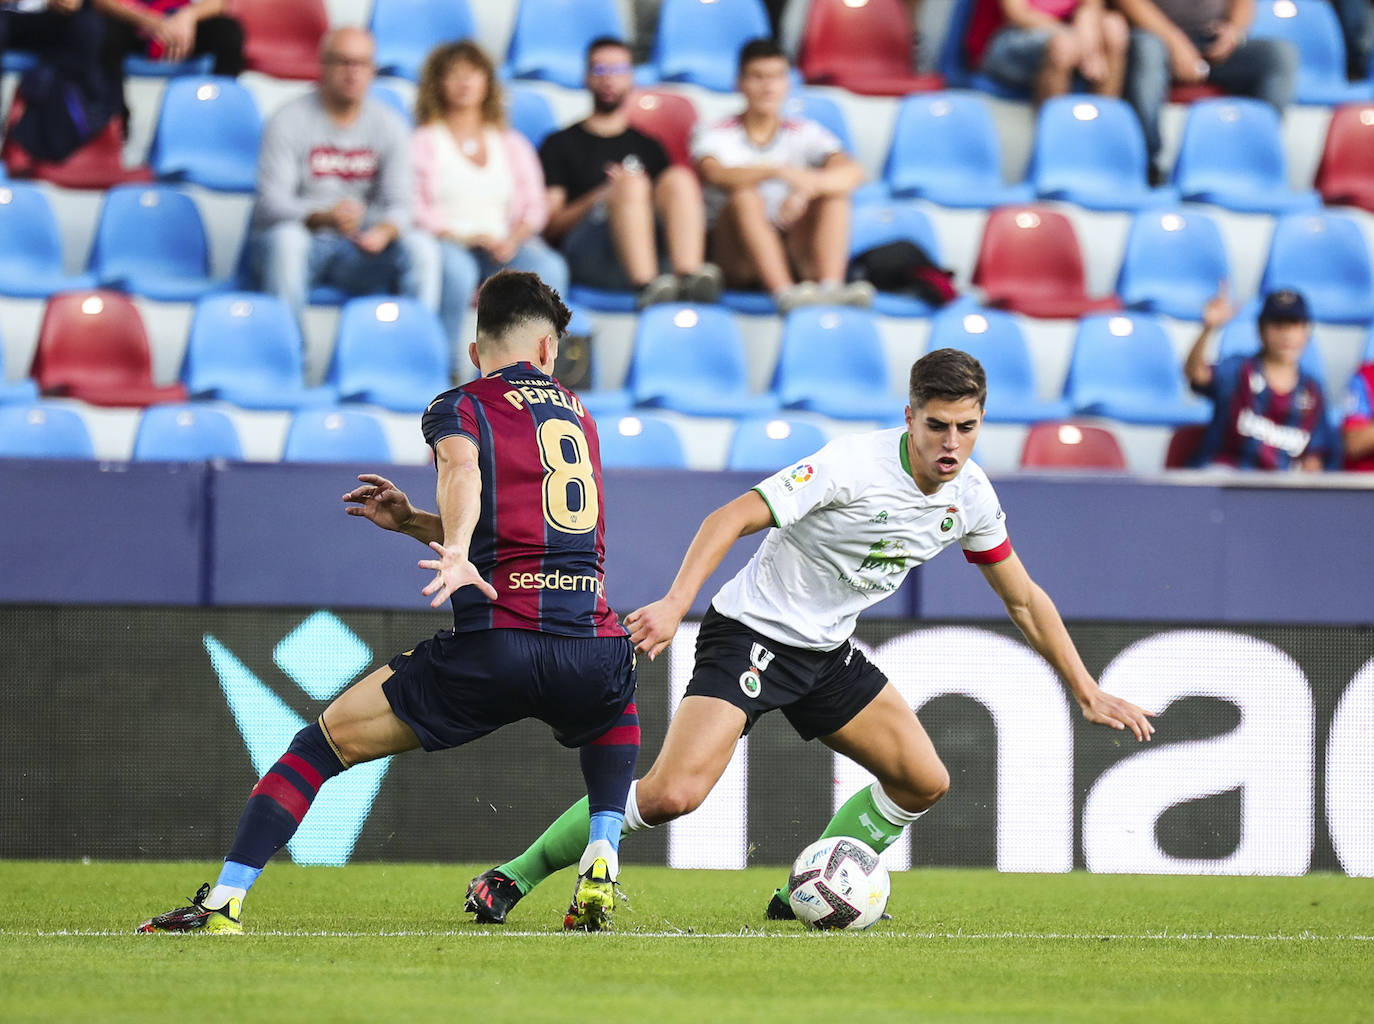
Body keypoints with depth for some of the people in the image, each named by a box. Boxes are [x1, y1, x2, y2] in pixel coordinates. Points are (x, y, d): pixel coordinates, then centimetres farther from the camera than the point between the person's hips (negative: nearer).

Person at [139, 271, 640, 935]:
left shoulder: (460, 407, 9)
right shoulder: (579, 417, 26)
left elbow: (463, 470, -16)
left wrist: (456, 551, -33)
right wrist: (412, 522, 31)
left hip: (493, 653, -4)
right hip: (594, 650, 4)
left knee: (320, 743, 11)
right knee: (617, 709, 42)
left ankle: (224, 899, 0)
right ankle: (600, 860, 20)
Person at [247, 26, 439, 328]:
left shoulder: (388, 125, 5)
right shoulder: (288, 122, -7)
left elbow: (398, 203, -1)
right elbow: (272, 201, -16)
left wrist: (385, 231, -26)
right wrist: (324, 217, -36)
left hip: (357, 249, 3)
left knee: (421, 246, -22)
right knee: (287, 238, -38)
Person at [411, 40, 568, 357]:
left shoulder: (512, 144, 25)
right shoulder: (423, 142, 13)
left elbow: (534, 206, 16)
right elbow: (416, 209, 0)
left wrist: (514, 239, -7)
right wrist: (468, 237, -14)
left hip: (503, 248, 3)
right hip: (446, 245, -3)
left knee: (549, 269, -30)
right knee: (456, 270, -40)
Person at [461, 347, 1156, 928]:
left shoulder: (970, 497, -2)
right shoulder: (853, 465, -24)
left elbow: (1024, 600, 12)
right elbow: (734, 517, -27)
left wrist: (1088, 691, 11)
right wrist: (675, 603, -39)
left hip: (827, 651, 8)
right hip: (751, 634, -8)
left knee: (923, 781, 3)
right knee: (673, 794, -22)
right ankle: (515, 878, -7)